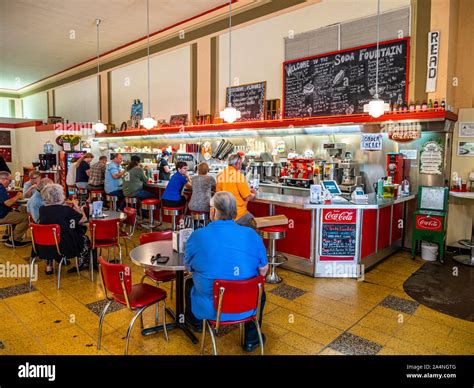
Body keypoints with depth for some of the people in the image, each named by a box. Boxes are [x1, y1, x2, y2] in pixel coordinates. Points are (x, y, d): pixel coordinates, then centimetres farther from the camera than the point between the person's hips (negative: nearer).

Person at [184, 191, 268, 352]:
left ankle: (196, 321, 54)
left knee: (190, 283, 30)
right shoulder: (252, 234, -9)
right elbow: (263, 271, 0)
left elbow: (188, 266, 3)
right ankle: (251, 339, 39)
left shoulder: (197, 236, -13)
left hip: (209, 308, 0)